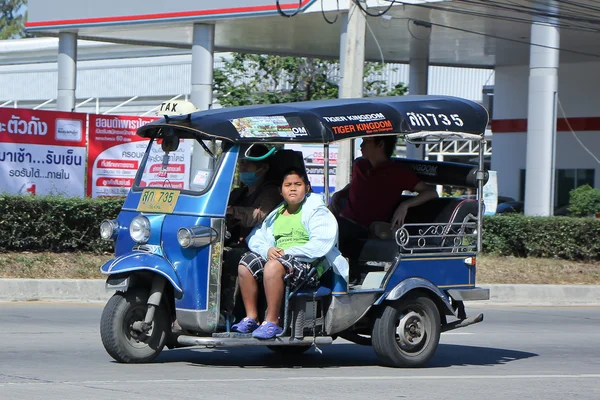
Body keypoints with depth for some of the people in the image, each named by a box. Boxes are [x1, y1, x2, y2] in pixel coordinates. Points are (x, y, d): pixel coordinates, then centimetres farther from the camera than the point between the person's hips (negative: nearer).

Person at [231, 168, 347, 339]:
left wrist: (289, 252, -17)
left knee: (274, 266, -35)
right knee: (246, 264, -11)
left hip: (307, 263, -8)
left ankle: (272, 322, -33)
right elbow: (256, 238, 19)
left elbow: (321, 244, -14)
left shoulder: (316, 211, 1)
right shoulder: (276, 214, 23)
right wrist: (267, 250, -6)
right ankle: (251, 317, -9)